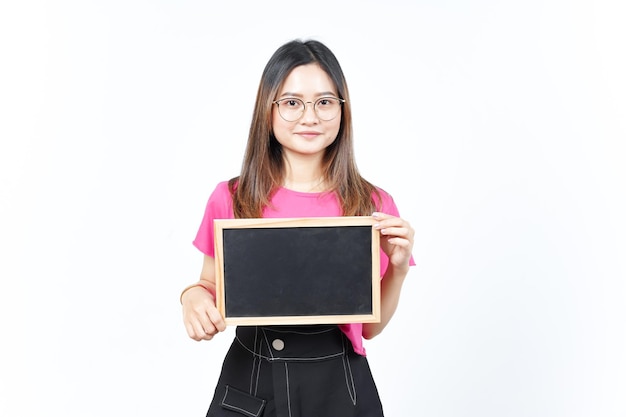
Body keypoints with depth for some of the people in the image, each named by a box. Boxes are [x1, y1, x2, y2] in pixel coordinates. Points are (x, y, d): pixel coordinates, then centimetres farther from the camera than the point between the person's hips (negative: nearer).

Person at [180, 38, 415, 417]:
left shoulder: (373, 204, -7)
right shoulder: (230, 199, -7)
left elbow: (370, 326, 1)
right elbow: (213, 288, 6)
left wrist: (398, 269, -15)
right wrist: (193, 296, -15)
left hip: (339, 386, 0)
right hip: (249, 384, 1)